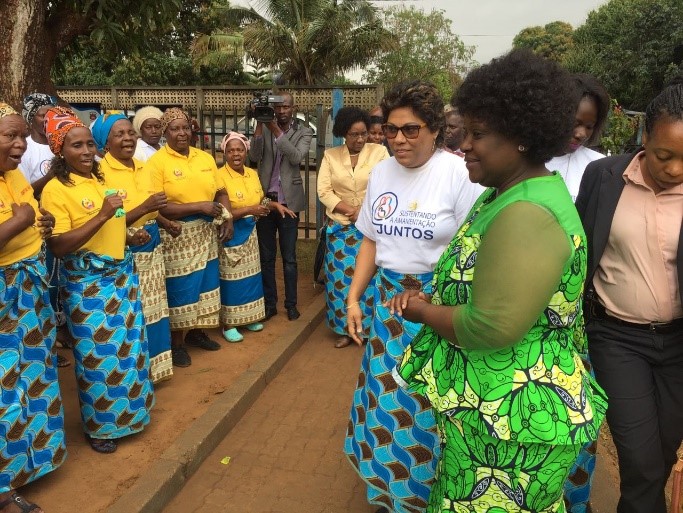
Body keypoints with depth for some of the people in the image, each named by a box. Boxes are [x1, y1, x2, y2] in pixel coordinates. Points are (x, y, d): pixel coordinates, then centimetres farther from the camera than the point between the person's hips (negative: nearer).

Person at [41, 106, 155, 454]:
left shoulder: (100, 180, 9)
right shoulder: (55, 190, -13)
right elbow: (59, 246, -21)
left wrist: (129, 237, 6)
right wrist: (102, 215, -25)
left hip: (121, 274, 7)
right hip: (86, 282, -7)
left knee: (128, 345, 15)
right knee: (98, 353, 3)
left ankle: (126, 410, 34)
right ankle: (99, 425, 23)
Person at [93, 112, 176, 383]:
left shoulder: (142, 167, 8)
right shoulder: (100, 172, -13)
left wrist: (166, 223, 3)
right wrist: (144, 208, -26)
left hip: (152, 249, 7)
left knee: (152, 310, 15)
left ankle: (152, 367, 31)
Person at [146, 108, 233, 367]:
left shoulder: (205, 157, 8)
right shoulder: (156, 162, -11)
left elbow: (221, 192, 14)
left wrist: (228, 217, -4)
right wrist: (199, 206, -21)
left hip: (206, 234, 6)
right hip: (177, 236, -6)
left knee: (204, 283, 14)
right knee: (180, 288, 2)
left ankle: (196, 332, 34)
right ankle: (176, 343, 19)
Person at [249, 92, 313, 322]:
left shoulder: (303, 132, 2)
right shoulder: (264, 129, 6)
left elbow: (297, 157, -15)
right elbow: (254, 156, -8)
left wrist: (277, 131, -20)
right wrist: (259, 125, -16)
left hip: (288, 201, -2)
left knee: (289, 258, 6)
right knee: (266, 257, 9)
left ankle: (291, 304, 17)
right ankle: (269, 303, 20)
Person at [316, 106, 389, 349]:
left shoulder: (379, 151, -1)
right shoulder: (330, 155, 4)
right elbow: (324, 191, -2)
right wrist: (350, 210, -14)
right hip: (340, 228, 2)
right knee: (342, 277, 7)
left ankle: (371, 328, 15)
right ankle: (345, 329, 20)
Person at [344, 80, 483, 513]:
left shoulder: (459, 174, -13)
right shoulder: (381, 172, 6)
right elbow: (371, 241, 11)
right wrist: (354, 298, 8)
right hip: (388, 299, 5)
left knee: (429, 403, 5)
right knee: (385, 392, 14)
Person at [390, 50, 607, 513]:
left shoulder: (526, 216, -26)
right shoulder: (513, 193, 7)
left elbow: (493, 328, -30)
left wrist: (422, 312, -13)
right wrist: (432, 298, -1)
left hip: (509, 415, -10)